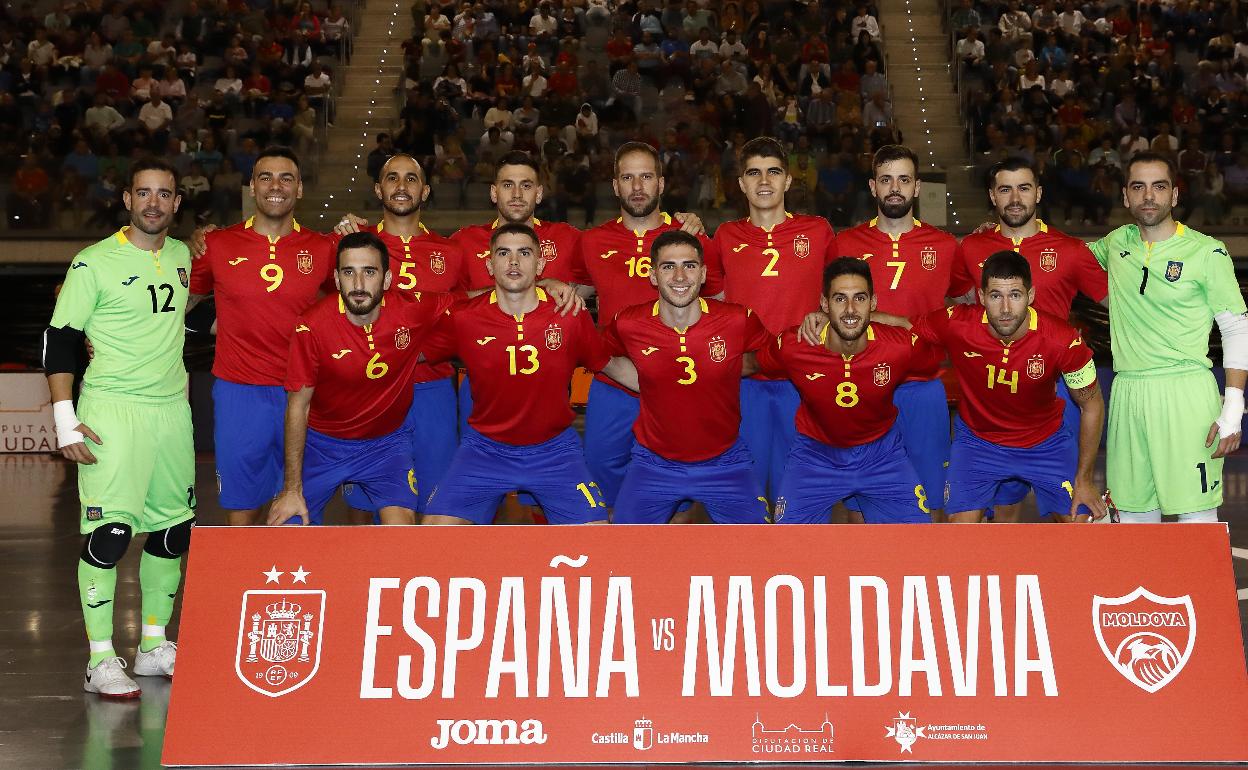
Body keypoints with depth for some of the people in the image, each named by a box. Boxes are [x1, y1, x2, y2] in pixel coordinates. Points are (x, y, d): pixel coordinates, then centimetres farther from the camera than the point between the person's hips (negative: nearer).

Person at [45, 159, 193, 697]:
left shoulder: (182, 257, 11)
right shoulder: (94, 263, -6)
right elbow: (60, 339, -5)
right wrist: (65, 420, -12)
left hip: (172, 410, 6)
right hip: (111, 410, -6)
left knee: (173, 528, 9)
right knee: (109, 532, -12)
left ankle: (154, 646, 22)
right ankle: (101, 661, -5)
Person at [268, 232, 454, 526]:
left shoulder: (413, 310, -18)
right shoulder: (313, 326, -21)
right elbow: (298, 405, -12)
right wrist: (293, 489, -12)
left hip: (388, 441, 0)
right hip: (323, 443, 0)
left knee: (402, 538, -19)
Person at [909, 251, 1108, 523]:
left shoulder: (1063, 340, -26)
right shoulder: (956, 325, -27)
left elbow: (1092, 405, -10)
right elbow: (905, 329, -3)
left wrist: (1083, 479, -7)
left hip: (1045, 442, 0)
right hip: (977, 438, 0)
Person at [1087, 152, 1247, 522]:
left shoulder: (1207, 251, -2)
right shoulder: (1116, 242, 10)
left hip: (1185, 393, -4)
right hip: (1127, 393, 5)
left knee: (1196, 513, -8)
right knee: (1133, 510, 8)